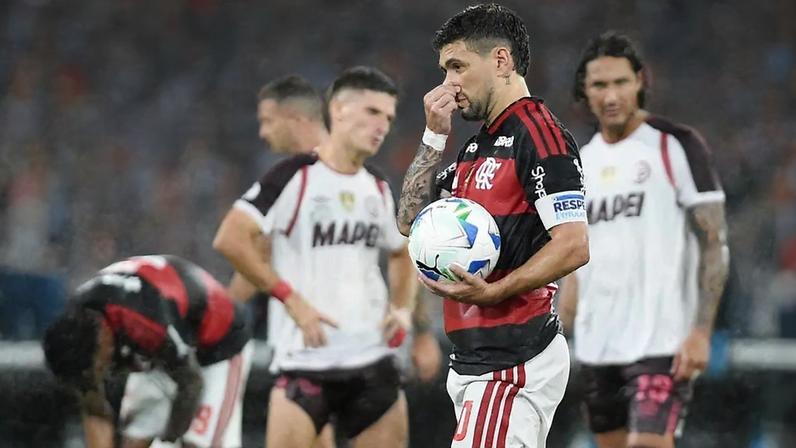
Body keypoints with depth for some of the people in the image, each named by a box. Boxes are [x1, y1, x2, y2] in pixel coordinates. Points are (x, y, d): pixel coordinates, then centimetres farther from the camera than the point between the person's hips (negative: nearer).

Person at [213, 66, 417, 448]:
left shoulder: (377, 188, 12)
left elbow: (401, 253, 30)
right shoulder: (295, 177, -8)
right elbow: (230, 239, -16)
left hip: (373, 357, 6)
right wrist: (291, 299, -17)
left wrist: (402, 308, 11)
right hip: (305, 358, -6)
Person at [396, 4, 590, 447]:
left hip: (514, 357, -10)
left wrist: (493, 292, -27)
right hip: (478, 357, 10)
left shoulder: (537, 132, -10)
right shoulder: (479, 144, 20)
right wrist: (434, 137, 12)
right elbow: (411, 219, 20)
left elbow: (574, 246, -18)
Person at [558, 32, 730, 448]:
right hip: (596, 344, 6)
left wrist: (700, 332, -15)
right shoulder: (583, 159, 14)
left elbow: (714, 246, -8)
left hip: (661, 340, -6)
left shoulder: (677, 145, -5)